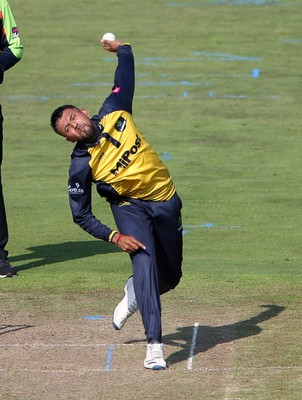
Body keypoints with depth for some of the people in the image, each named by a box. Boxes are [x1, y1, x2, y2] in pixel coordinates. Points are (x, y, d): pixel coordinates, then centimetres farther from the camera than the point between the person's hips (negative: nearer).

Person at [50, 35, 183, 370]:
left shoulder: (114, 114, -7)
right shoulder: (81, 164, -15)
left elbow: (125, 77, 12)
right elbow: (81, 216, -11)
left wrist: (122, 49, 8)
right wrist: (115, 237, -20)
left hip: (166, 202, 4)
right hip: (131, 207, -4)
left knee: (170, 277, 10)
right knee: (144, 261, -27)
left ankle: (133, 293, 46)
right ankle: (154, 346, -29)